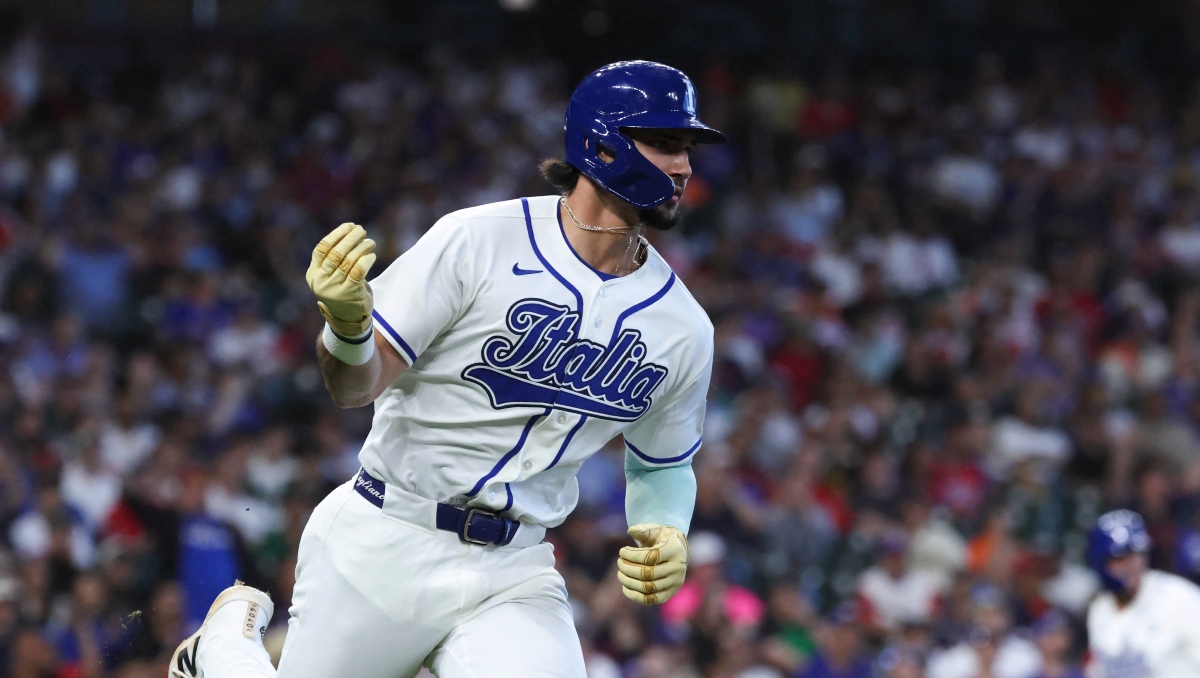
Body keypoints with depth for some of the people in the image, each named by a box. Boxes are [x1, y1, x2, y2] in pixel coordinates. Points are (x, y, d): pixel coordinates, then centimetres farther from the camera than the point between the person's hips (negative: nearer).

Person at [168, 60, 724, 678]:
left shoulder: (683, 329, 3)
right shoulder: (479, 241, -10)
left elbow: (662, 463, 19)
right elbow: (356, 386, -11)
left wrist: (665, 535, -3)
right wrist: (349, 322, -34)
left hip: (513, 576, 2)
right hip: (384, 545, -2)